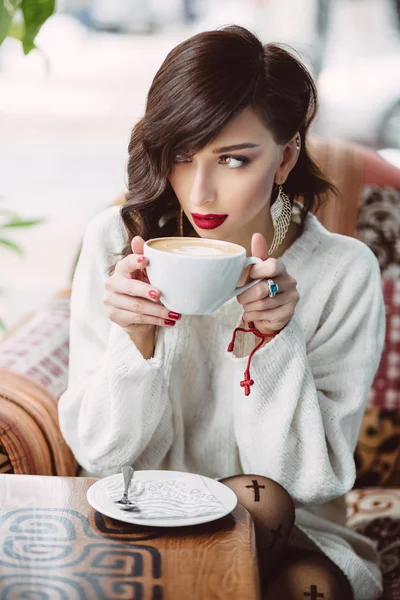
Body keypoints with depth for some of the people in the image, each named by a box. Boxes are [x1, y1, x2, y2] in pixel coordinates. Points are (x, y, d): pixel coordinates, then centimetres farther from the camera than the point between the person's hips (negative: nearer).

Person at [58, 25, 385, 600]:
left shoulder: (344, 272, -12)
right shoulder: (115, 241, -10)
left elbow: (309, 480, -12)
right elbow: (105, 455, -7)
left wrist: (276, 339, -26)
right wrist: (137, 338, -26)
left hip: (286, 546, 1)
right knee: (254, 498, -29)